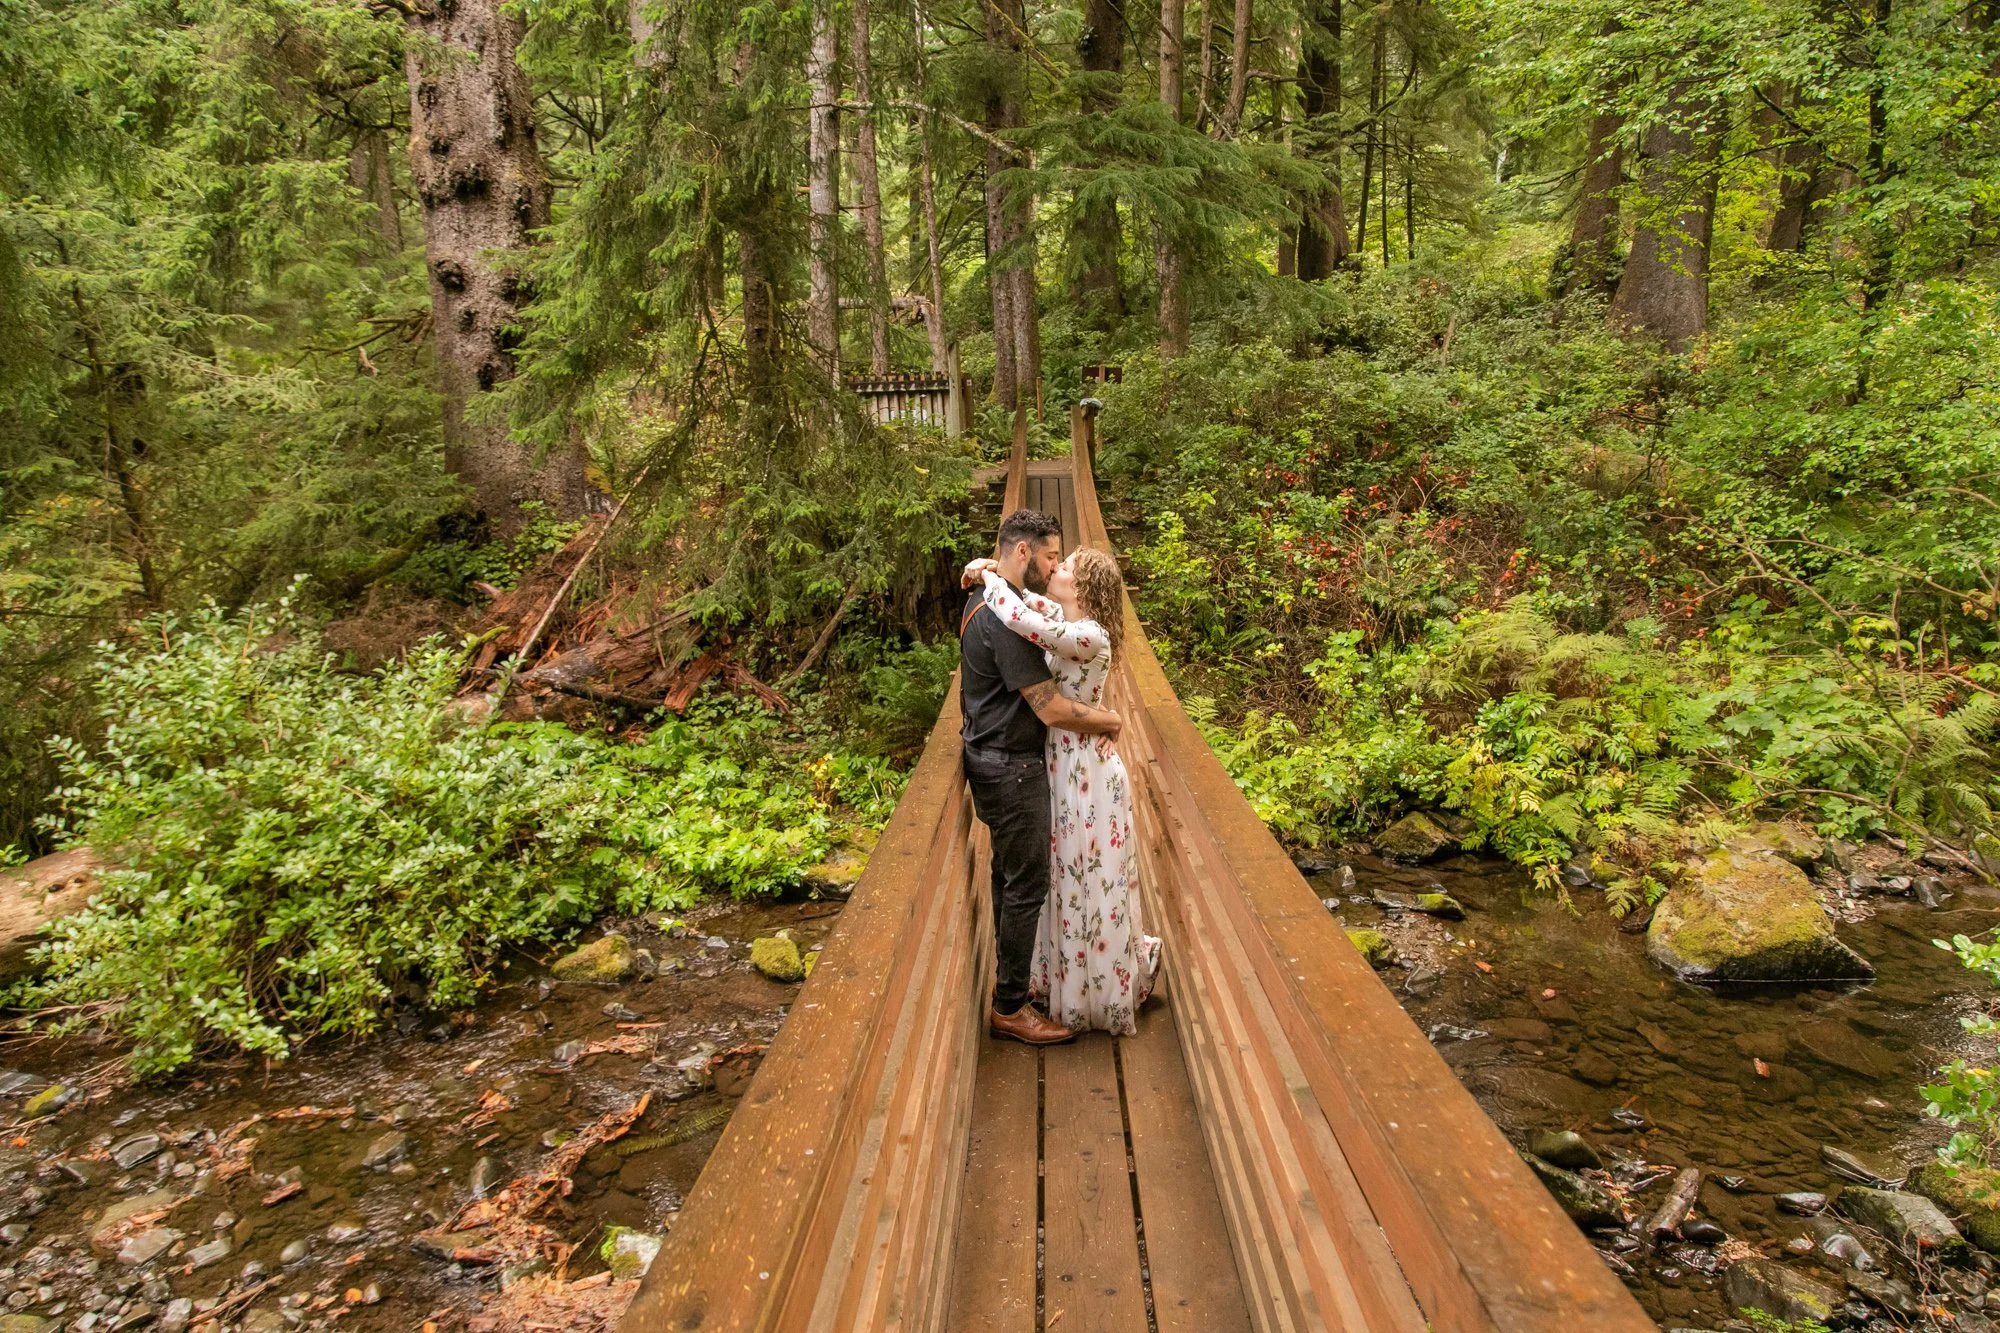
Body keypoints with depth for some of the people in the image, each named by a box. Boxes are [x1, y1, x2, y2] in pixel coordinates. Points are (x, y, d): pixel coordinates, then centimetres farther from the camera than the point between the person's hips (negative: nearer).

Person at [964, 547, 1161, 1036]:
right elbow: (1029, 601, 21)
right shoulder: (1065, 622, 3)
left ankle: (1101, 995, 24)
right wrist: (993, 575, 1)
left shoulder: (1089, 637, -24)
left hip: (1086, 770, -9)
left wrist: (988, 576, -20)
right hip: (1064, 765, 9)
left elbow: (1021, 618, -36)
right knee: (1069, 879, 20)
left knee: (1091, 881, 6)